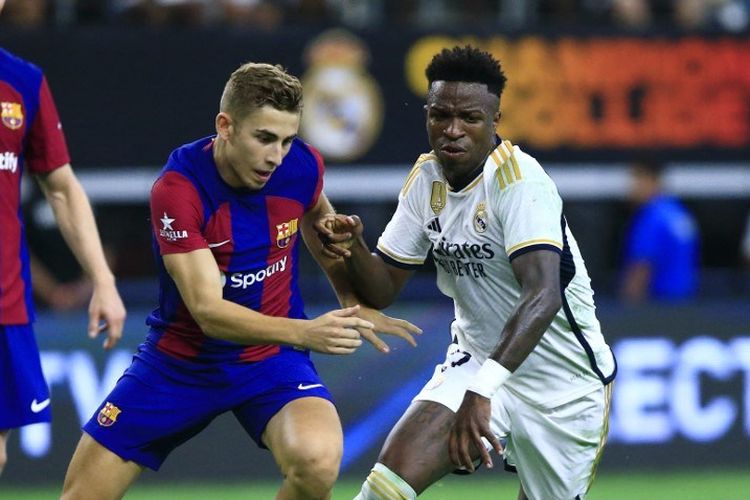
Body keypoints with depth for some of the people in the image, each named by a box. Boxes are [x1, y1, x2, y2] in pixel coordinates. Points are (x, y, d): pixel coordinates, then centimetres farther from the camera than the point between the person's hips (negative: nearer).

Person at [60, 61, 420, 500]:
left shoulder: (303, 165, -11)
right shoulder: (178, 188, -24)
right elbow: (208, 310, -31)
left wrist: (352, 301, 7)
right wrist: (304, 332, -44)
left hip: (272, 361, 1)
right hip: (181, 361, -1)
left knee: (317, 462, -31)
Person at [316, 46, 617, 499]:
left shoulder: (519, 180, -23)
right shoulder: (427, 178, -1)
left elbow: (543, 294, -36)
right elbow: (383, 289, 6)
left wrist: (483, 387, -48)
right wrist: (354, 249, -17)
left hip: (564, 384, -4)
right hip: (476, 360, 4)